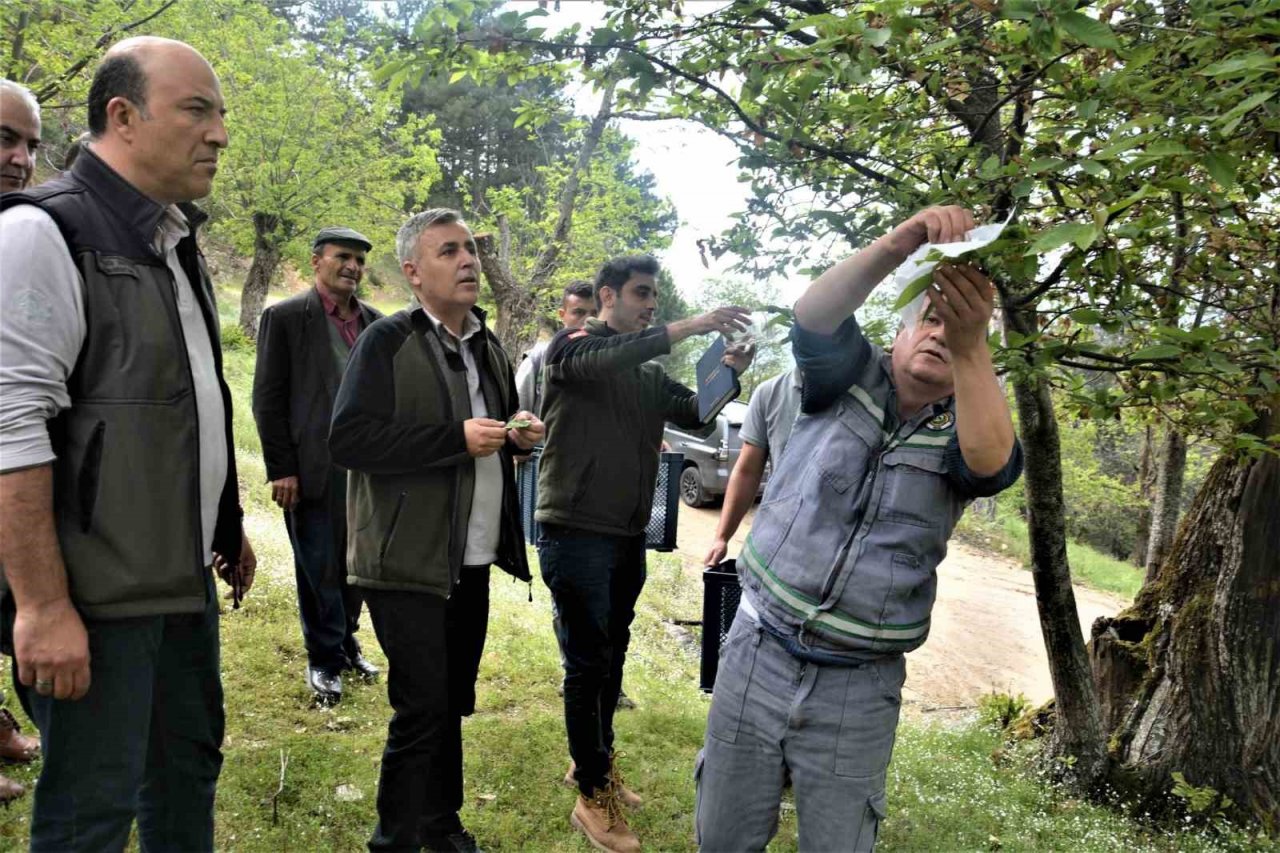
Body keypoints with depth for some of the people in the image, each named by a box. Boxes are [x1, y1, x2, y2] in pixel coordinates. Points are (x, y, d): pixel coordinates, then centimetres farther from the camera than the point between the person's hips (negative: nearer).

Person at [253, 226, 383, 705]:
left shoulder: (374, 322, 11)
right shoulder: (285, 318, -3)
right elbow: (268, 399, -5)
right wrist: (281, 468, -10)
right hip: (314, 468, -4)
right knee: (319, 567, 5)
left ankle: (346, 642, 30)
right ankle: (324, 659, 20)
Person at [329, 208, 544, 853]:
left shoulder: (488, 346, 12)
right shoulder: (386, 341, -10)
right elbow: (348, 439, -20)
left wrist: (519, 432, 2)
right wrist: (458, 438, -22)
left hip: (473, 559, 7)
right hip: (409, 562, -7)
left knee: (453, 703, 17)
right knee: (422, 709, -3)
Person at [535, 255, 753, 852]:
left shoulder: (649, 372, 13)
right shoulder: (572, 346, -6)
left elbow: (695, 413, 7)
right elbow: (605, 359, -27)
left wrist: (728, 372, -11)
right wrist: (688, 327, -31)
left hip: (628, 534, 7)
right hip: (575, 531, -7)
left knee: (612, 656, 17)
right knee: (588, 663, 0)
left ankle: (594, 762, 34)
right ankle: (592, 796, 12)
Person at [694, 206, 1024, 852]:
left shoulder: (960, 434, 0)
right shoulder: (852, 378, 1)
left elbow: (991, 461, -25)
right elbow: (814, 315, -19)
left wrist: (972, 344, -39)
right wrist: (896, 248, -36)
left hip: (859, 689, 0)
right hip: (757, 655, 1)